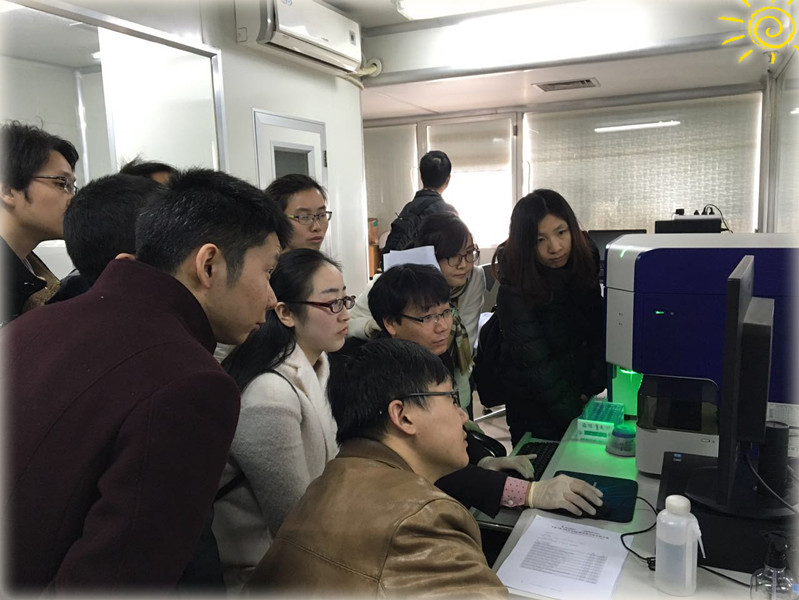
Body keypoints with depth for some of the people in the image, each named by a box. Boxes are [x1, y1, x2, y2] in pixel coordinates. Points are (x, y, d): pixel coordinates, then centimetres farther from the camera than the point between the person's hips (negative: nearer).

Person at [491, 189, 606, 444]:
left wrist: (592, 390, -9)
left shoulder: (586, 259, -10)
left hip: (582, 391, 5)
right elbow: (536, 367, -24)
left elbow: (601, 332, -2)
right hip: (536, 405, -5)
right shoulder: (514, 291, -25)